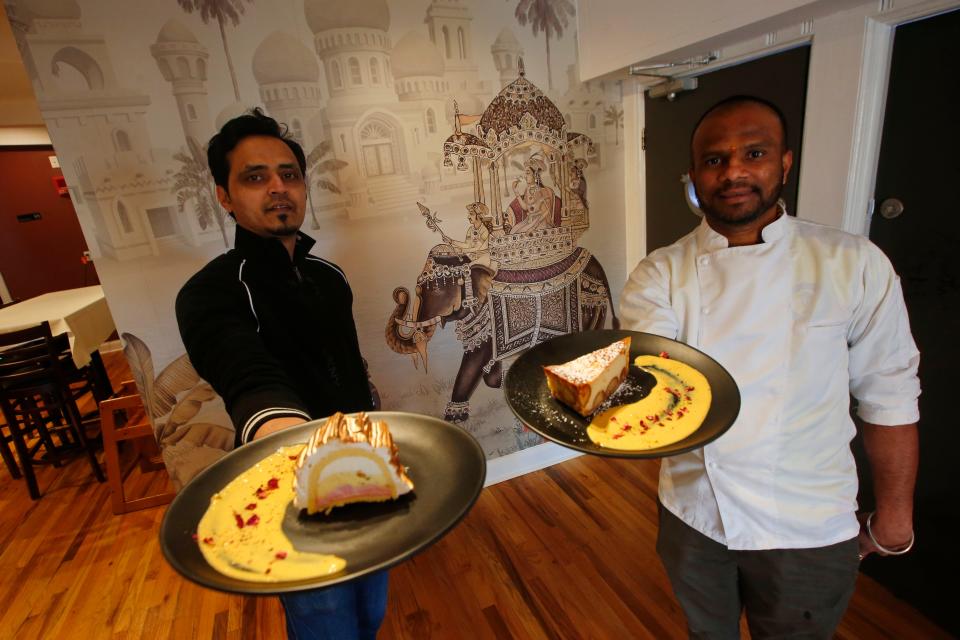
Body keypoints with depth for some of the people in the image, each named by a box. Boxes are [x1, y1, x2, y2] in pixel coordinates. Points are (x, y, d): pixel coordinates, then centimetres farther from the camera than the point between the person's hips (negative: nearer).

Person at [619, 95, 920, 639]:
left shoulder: (855, 265, -9)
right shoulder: (660, 274, -10)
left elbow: (888, 395, -2)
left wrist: (894, 513, 3)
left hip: (810, 530, 0)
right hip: (693, 515, 1)